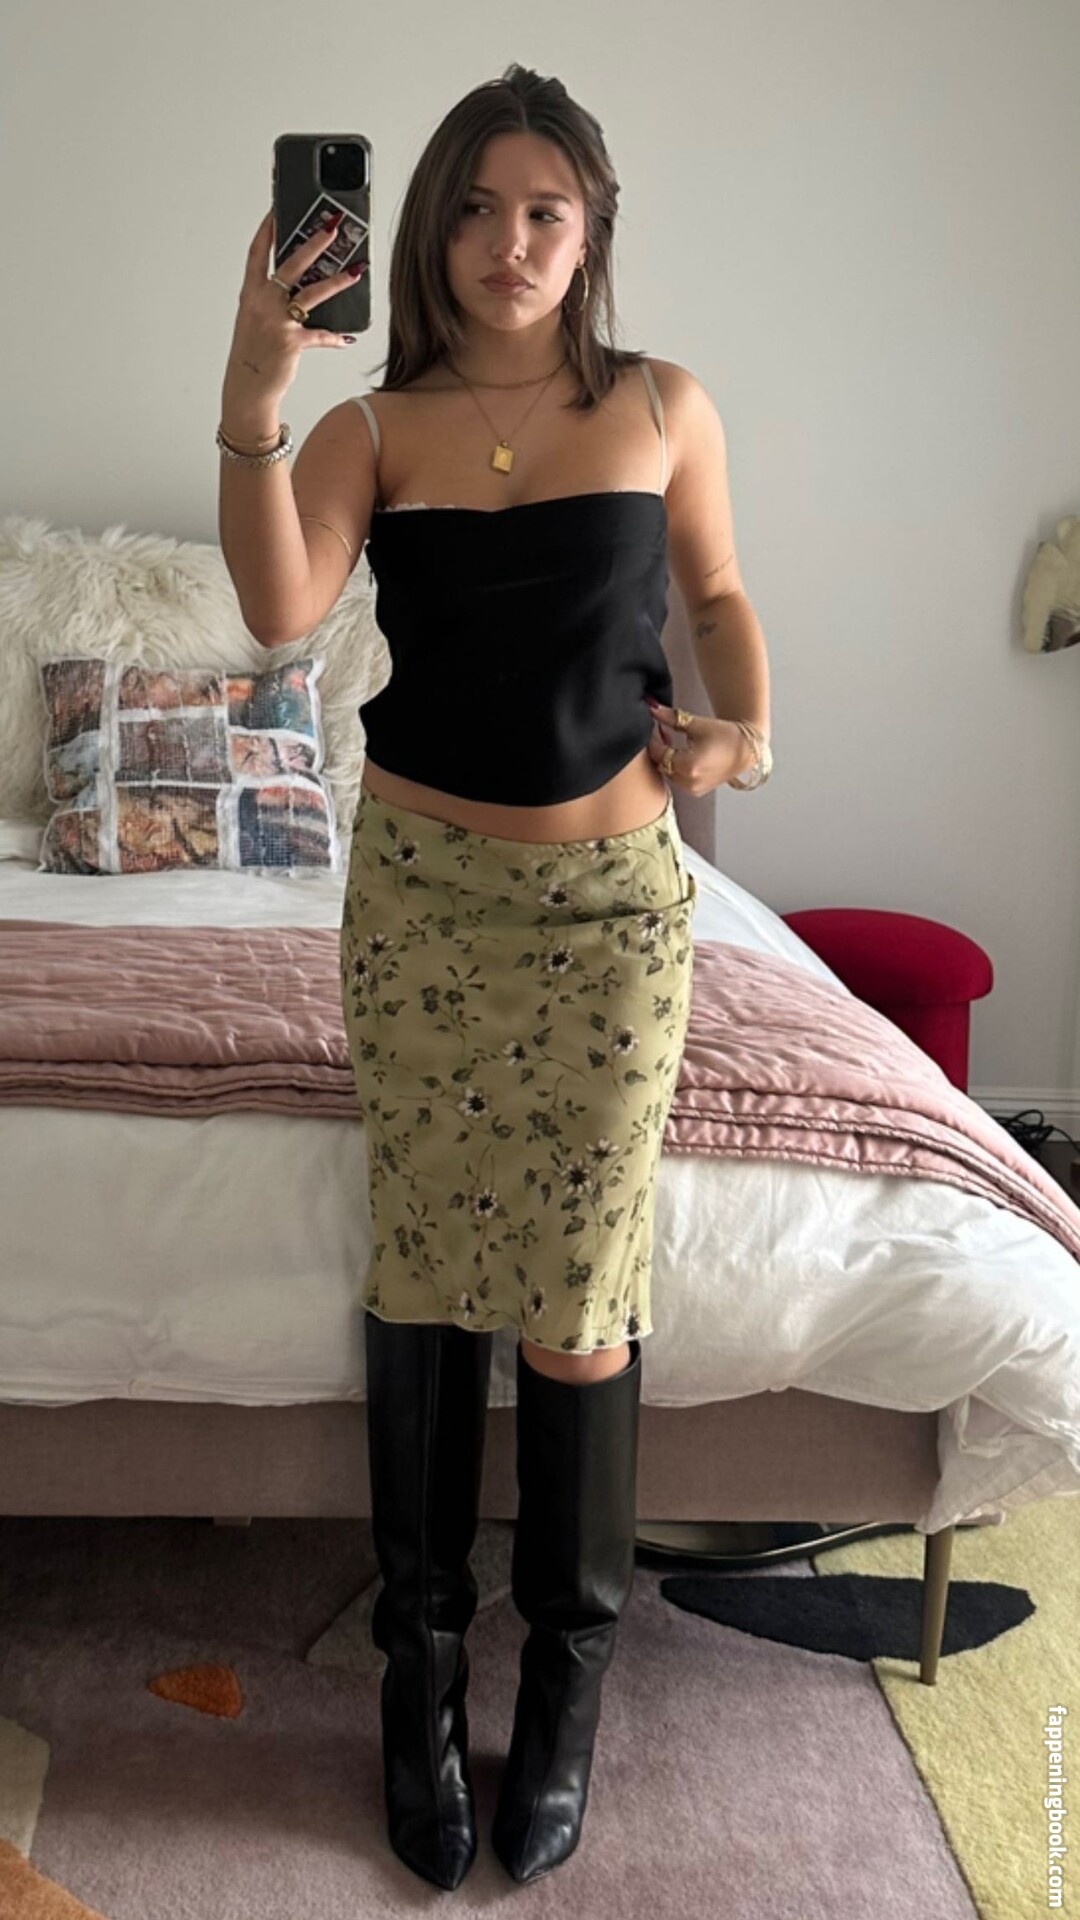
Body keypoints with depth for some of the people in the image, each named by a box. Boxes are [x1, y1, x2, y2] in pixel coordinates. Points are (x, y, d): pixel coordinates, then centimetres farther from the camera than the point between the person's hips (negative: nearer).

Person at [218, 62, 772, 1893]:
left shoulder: (664, 407, 1)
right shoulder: (371, 425, 0)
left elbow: (719, 589, 15)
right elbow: (280, 610, -17)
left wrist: (746, 724, -4)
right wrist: (250, 400, -28)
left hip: (610, 900, 0)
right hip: (418, 888, 1)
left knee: (579, 1296, 2)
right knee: (421, 1273, 6)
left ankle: (570, 1658, 24)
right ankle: (421, 1645, 25)